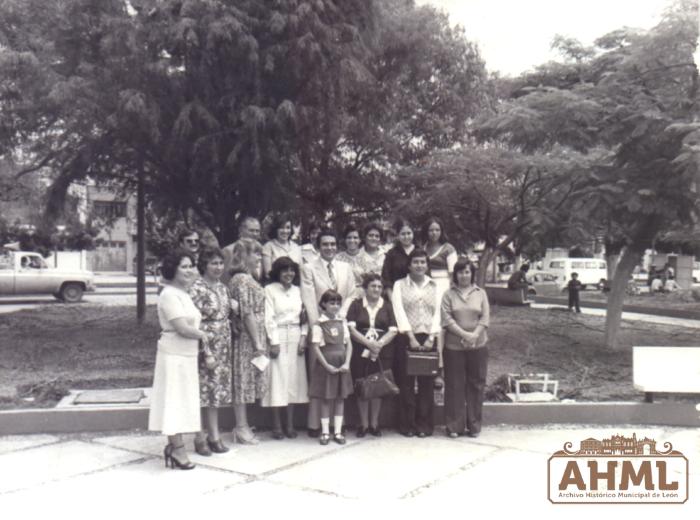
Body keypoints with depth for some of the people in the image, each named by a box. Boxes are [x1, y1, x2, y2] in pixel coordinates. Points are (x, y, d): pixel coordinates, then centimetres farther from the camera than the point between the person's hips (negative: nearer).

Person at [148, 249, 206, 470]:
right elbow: (182, 328, -21)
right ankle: (177, 448, 8)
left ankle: (174, 446, 23)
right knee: (175, 400, -1)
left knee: (181, 401, 14)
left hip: (187, 355, 10)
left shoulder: (183, 293, 14)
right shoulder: (169, 295, -16)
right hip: (174, 355, -10)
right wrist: (201, 334, -6)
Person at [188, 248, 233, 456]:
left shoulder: (222, 287, 10)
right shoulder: (197, 289, -13)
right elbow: (195, 324, -16)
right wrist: (207, 353, -19)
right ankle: (200, 438, 12)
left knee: (217, 391, 12)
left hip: (223, 348, 7)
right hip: (205, 347, -7)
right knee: (202, 392, 0)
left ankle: (214, 436, 21)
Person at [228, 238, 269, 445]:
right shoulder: (242, 280, -15)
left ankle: (242, 426, 21)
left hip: (253, 337, 9)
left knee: (245, 381, 13)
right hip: (247, 337, -9)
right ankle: (241, 427, 8)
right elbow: (247, 313, -18)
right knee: (243, 380, -1)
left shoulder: (248, 279, 15)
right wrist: (258, 343, -17)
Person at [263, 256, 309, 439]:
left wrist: (303, 338, 0)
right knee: (277, 379, -3)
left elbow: (304, 316, 11)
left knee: (294, 379, 5)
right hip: (278, 337, -4)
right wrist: (273, 342, -12)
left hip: (296, 338, 4)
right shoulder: (270, 289, -2)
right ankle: (277, 425, 4)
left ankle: (290, 424, 13)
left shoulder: (298, 290, 12)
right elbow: (269, 317, -7)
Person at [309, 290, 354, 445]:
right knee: (326, 399, 3)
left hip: (342, 365, 4)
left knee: (340, 398, 7)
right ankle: (325, 432, 13)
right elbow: (316, 347, -10)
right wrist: (327, 366, -14)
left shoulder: (342, 322, 6)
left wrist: (347, 363, -7)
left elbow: (348, 344, 5)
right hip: (325, 365, -4)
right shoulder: (319, 324, -7)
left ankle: (338, 431, 15)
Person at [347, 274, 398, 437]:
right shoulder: (356, 305, 5)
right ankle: (364, 424, 12)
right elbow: (351, 328, -5)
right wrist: (368, 343, -15)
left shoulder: (387, 306, 9)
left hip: (383, 353, 1)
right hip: (361, 353, -1)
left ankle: (374, 424, 15)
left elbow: (393, 330, 2)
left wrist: (379, 343, -14)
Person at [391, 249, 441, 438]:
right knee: (406, 383, -1)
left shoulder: (435, 286, 12)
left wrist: (431, 338, -6)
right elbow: (399, 311, -4)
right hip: (407, 338, -2)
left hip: (429, 338, 2)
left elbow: (437, 313, 6)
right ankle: (407, 424, 7)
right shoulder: (400, 285, 6)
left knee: (427, 383, 2)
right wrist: (411, 338, -13)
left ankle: (425, 424, 11)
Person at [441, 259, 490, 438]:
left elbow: (485, 317, 1)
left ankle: (474, 425, 17)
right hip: (454, 346, -2)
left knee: (476, 385, 6)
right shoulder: (449, 295, 3)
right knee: (455, 386, 2)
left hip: (478, 346, 2)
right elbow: (446, 318, -6)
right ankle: (454, 425, 11)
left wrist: (475, 335, -14)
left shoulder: (480, 293, 9)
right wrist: (464, 334, -17)